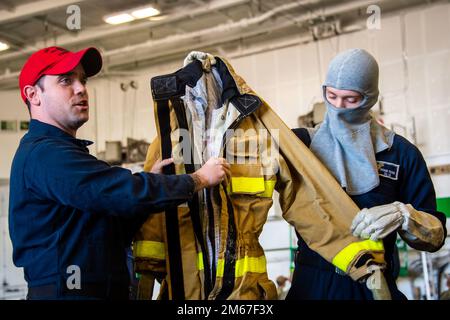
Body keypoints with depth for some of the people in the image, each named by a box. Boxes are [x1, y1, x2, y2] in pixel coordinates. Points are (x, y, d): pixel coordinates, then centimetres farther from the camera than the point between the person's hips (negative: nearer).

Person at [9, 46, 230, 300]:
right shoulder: (44, 153, -13)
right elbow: (127, 193, -21)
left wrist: (148, 183, 4)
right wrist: (200, 179, -8)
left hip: (99, 290, 10)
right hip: (67, 291, -10)